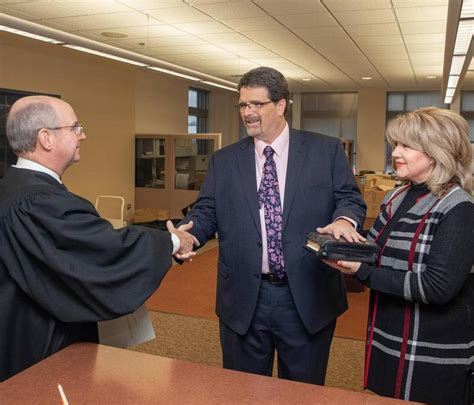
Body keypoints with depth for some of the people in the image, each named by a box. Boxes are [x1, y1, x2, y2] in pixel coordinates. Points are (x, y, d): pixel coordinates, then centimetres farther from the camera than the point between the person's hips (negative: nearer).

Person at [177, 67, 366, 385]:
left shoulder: (326, 150, 1)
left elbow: (351, 199, 1)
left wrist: (344, 219, -22)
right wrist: (188, 233, -18)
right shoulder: (224, 161, 7)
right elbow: (207, 211, 4)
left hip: (308, 298, -1)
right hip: (244, 299, 2)